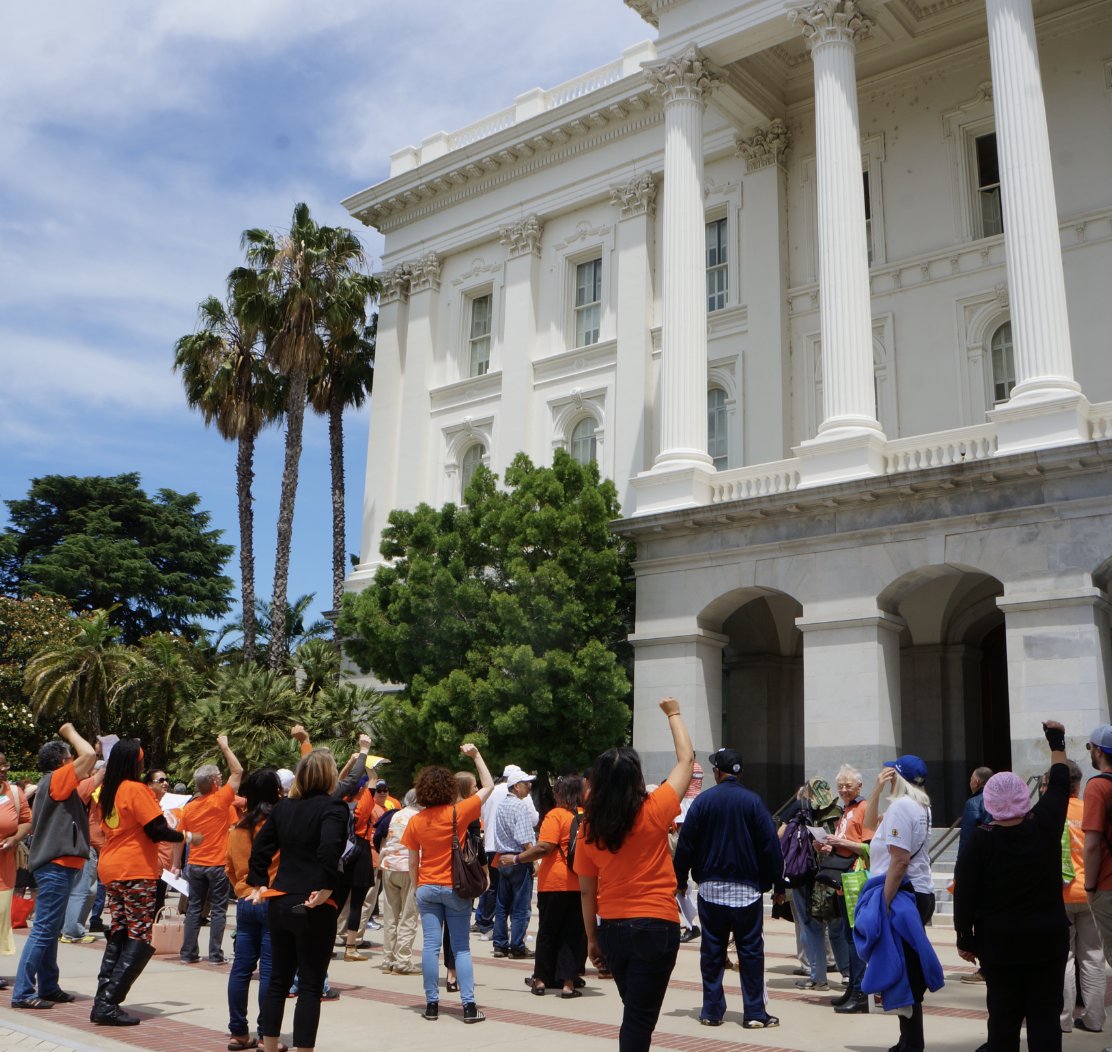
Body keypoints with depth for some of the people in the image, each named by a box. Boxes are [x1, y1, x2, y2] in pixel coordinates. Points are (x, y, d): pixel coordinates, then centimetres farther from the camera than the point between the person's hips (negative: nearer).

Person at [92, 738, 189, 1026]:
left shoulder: (107, 791, 9)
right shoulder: (136, 790, -14)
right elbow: (157, 829, -18)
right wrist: (187, 837, -3)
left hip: (110, 869, 8)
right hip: (135, 872, -8)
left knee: (119, 934, 15)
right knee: (140, 940, -2)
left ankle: (103, 1001, 14)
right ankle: (108, 1004, -7)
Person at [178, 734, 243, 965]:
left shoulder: (189, 807, 1)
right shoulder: (221, 800, -12)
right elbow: (238, 771, -8)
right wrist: (224, 746, -2)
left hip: (195, 865, 4)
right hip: (218, 865, -4)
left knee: (194, 909, 12)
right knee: (218, 911, 3)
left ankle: (188, 953, 13)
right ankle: (215, 954, 2)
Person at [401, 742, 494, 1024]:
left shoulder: (416, 821, -2)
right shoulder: (458, 813, -10)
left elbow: (412, 862, 3)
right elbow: (488, 785, 1)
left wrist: (417, 887, 15)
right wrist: (475, 755, 4)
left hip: (427, 888, 2)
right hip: (455, 888, -2)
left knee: (430, 945, 4)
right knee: (461, 948, 3)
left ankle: (432, 1004, 7)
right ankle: (469, 1005, 0)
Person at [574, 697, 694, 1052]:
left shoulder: (589, 826, -2)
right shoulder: (653, 812, -11)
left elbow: (587, 891, 4)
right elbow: (686, 760, 2)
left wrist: (592, 938, 16)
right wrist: (673, 714, 15)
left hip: (612, 929, 4)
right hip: (656, 927, -4)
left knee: (636, 1015, 22)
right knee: (639, 1020, 1)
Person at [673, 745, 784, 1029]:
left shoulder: (702, 800, -2)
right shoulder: (753, 801, -4)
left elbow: (685, 844, -2)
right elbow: (770, 845, -6)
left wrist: (681, 879, 6)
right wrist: (777, 883, 1)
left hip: (710, 886, 1)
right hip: (747, 888, -1)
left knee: (712, 950, 8)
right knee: (751, 949, 4)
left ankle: (712, 1011, 11)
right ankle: (755, 1013, 4)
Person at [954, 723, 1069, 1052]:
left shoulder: (980, 840, -10)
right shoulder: (1045, 825, -6)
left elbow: (964, 894, -8)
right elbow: (1060, 784, 11)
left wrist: (965, 939, 4)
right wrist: (1057, 741, 24)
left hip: (999, 941, -1)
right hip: (1048, 938, 1)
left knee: (1003, 1016, 8)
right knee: (1045, 1015, 5)